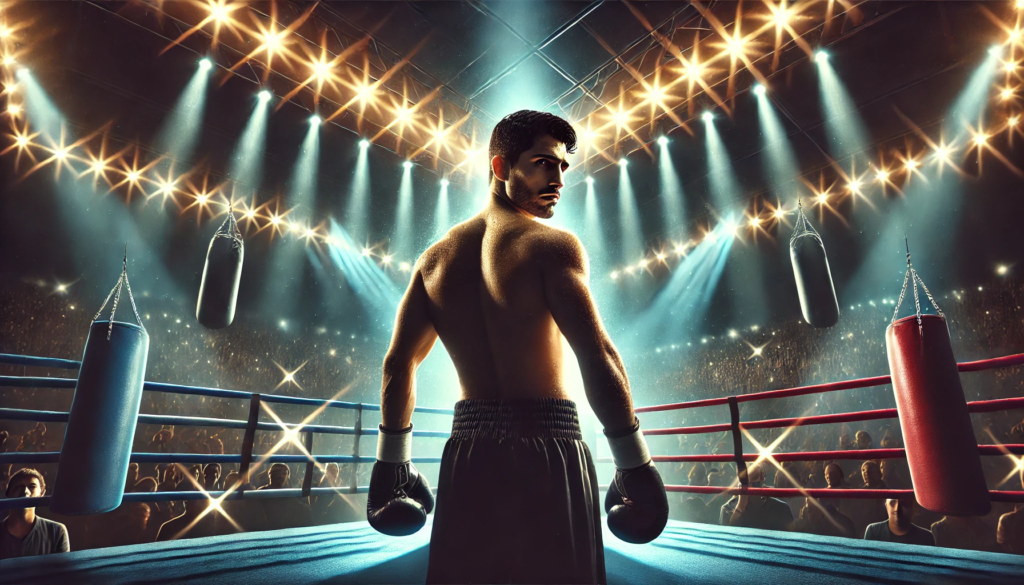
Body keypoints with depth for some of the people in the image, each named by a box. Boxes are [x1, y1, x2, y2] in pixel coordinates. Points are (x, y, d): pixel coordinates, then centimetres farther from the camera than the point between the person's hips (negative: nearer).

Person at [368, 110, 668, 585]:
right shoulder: (551, 244, -8)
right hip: (547, 451, -5)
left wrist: (392, 463, 16)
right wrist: (634, 464, -10)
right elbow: (598, 355, -18)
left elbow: (398, 363, 9)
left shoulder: (436, 256, 9)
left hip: (466, 453, 6)